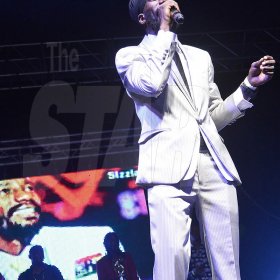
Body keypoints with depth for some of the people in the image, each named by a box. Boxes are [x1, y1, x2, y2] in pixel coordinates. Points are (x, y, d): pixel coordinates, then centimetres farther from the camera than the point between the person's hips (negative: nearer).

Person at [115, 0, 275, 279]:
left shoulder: (200, 57, 26)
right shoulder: (130, 55, 11)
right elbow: (151, 84, -13)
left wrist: (249, 85, 14)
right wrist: (165, 29, -4)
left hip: (215, 165, 5)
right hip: (170, 167, -4)